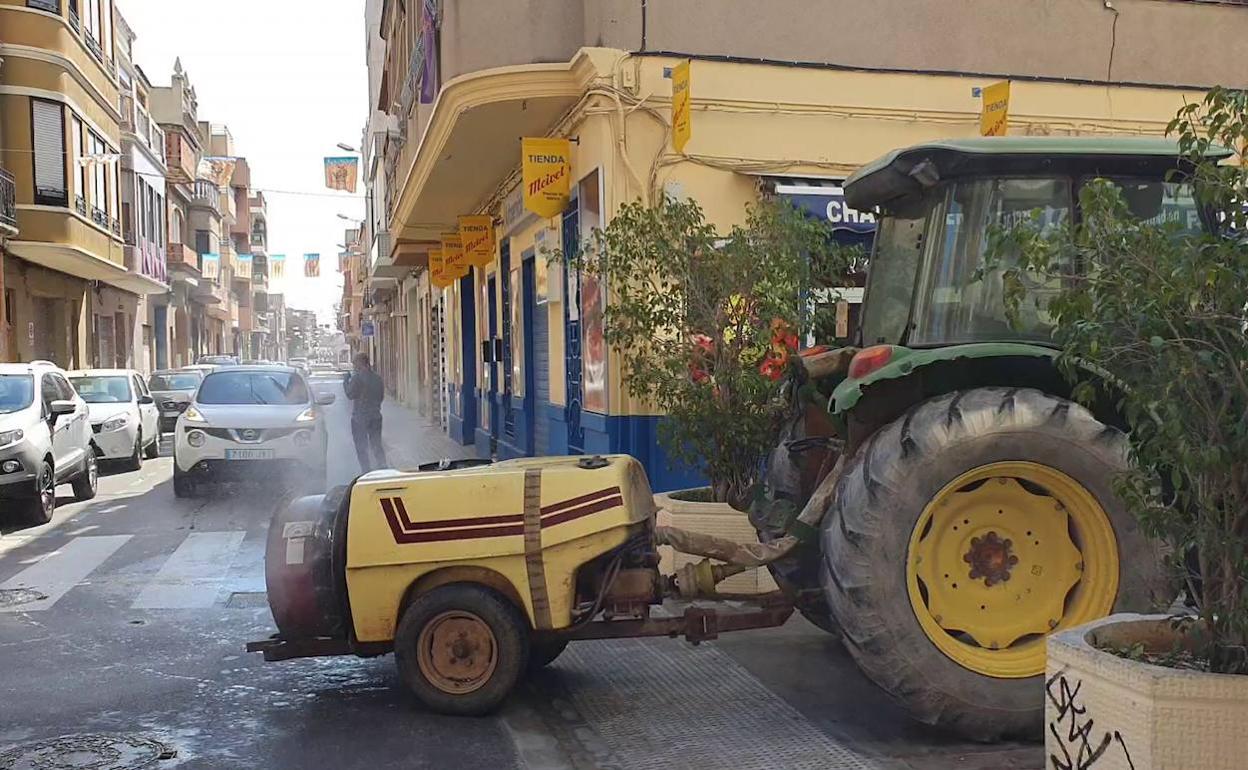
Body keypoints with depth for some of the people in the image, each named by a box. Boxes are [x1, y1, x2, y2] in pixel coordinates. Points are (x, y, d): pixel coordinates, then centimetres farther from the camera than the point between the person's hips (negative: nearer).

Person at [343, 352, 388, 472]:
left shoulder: (357, 377, -15)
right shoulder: (377, 378, 6)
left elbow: (350, 394, -13)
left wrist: (346, 381, -2)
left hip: (359, 417, -6)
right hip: (375, 416, 6)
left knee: (361, 447, 3)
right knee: (377, 445, 13)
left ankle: (366, 472, 0)